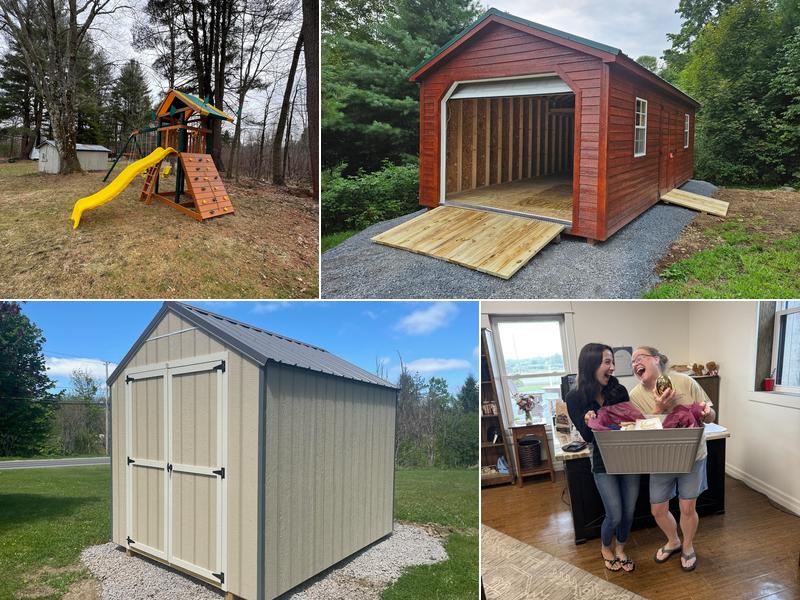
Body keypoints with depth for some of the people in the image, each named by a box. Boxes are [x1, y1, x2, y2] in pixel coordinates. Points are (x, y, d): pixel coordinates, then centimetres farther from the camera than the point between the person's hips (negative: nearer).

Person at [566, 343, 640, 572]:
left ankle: (620, 549, 39)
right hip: (603, 462, -3)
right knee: (615, 516, 2)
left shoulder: (619, 391, -7)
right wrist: (588, 422, -31)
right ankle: (605, 548, 33)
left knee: (629, 512, 11)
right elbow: (587, 437, -10)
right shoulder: (576, 398, -13)